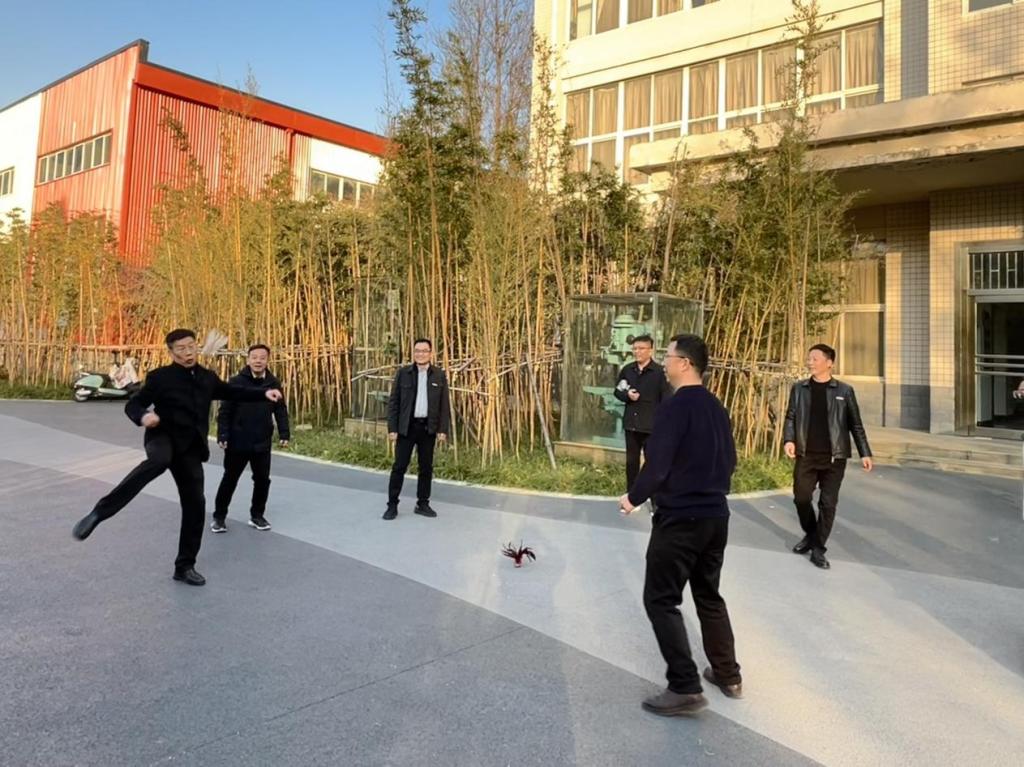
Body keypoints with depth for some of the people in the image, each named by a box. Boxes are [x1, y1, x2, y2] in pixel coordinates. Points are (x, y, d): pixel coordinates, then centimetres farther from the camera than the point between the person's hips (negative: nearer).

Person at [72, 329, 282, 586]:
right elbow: (132, 405, -2)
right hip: (164, 436, -5)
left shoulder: (207, 377, 10)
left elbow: (231, 392, 25)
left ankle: (185, 566, 14)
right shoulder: (160, 377, -4)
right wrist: (143, 417, -25)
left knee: (195, 504, 2)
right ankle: (99, 513, -36)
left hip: (190, 447, 5)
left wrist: (263, 394, 13)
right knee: (158, 461, -42)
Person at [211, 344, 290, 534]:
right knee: (229, 480, 8)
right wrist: (222, 435, -13)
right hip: (237, 442, -3)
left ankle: (257, 516, 26)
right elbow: (224, 411, -8)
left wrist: (284, 434, 1)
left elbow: (281, 411, 7)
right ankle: (219, 517, 23)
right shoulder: (236, 382, -9)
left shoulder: (273, 384, 0)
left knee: (262, 480, 9)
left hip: (262, 443, 3)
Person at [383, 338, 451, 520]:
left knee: (426, 467, 8)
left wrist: (443, 429, -4)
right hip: (407, 426, -1)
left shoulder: (439, 375, 2)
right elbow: (393, 402, -1)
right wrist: (392, 428, -7)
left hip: (429, 427, 1)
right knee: (399, 466, 2)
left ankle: (423, 504, 20)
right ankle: (392, 504, 11)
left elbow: (445, 404, 3)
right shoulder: (403, 373, 0)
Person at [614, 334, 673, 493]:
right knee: (631, 460, 15)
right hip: (631, 423, 5)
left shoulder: (660, 372, -10)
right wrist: (627, 395, -8)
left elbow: (666, 400, -9)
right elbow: (617, 391, 15)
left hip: (652, 425, -5)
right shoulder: (627, 370, 5)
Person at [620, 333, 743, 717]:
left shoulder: (674, 406, -17)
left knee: (661, 600, 1)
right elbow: (729, 460, 17)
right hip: (716, 516, 9)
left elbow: (657, 465, -21)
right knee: (709, 596, 21)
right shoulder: (716, 407, 9)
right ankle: (728, 675, 30)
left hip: (679, 519, -8)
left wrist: (633, 497, -5)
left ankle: (685, 688, 1)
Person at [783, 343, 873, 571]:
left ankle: (818, 548, 13)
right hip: (806, 455, 2)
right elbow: (791, 417, 3)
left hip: (834, 457, -1)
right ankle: (810, 535, 32)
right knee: (801, 497, 7)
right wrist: (788, 440, -14)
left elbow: (855, 424, 5)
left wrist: (865, 452, 1)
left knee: (828, 503, 1)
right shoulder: (799, 388, 6)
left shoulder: (844, 390, 1)